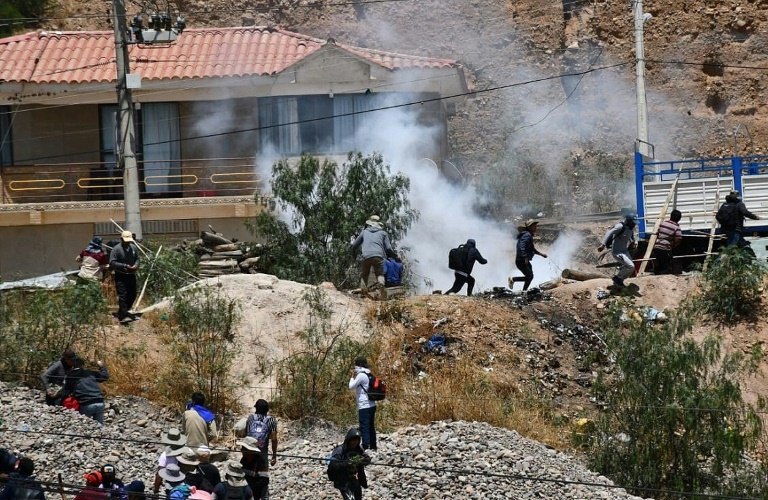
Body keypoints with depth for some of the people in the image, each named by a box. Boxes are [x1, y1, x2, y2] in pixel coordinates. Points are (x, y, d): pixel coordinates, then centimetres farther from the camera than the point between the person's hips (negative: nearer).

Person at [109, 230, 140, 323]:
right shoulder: (116, 249, -13)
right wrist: (124, 266, -23)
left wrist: (136, 265, -8)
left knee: (132, 295, 13)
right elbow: (112, 263, -16)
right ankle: (123, 316, -12)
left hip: (131, 275, 7)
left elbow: (137, 259, 16)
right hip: (121, 276, -7)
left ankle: (124, 311, 30)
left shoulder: (134, 248, 6)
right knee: (123, 296, -11)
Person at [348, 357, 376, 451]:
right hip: (371, 405, 9)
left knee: (364, 427, -9)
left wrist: (352, 377, 2)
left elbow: (351, 387, -12)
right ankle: (373, 447, 18)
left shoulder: (361, 375, -13)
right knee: (371, 427, 13)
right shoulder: (368, 375, 15)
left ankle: (366, 447, -13)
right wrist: (354, 377, 15)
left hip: (364, 406, -9)